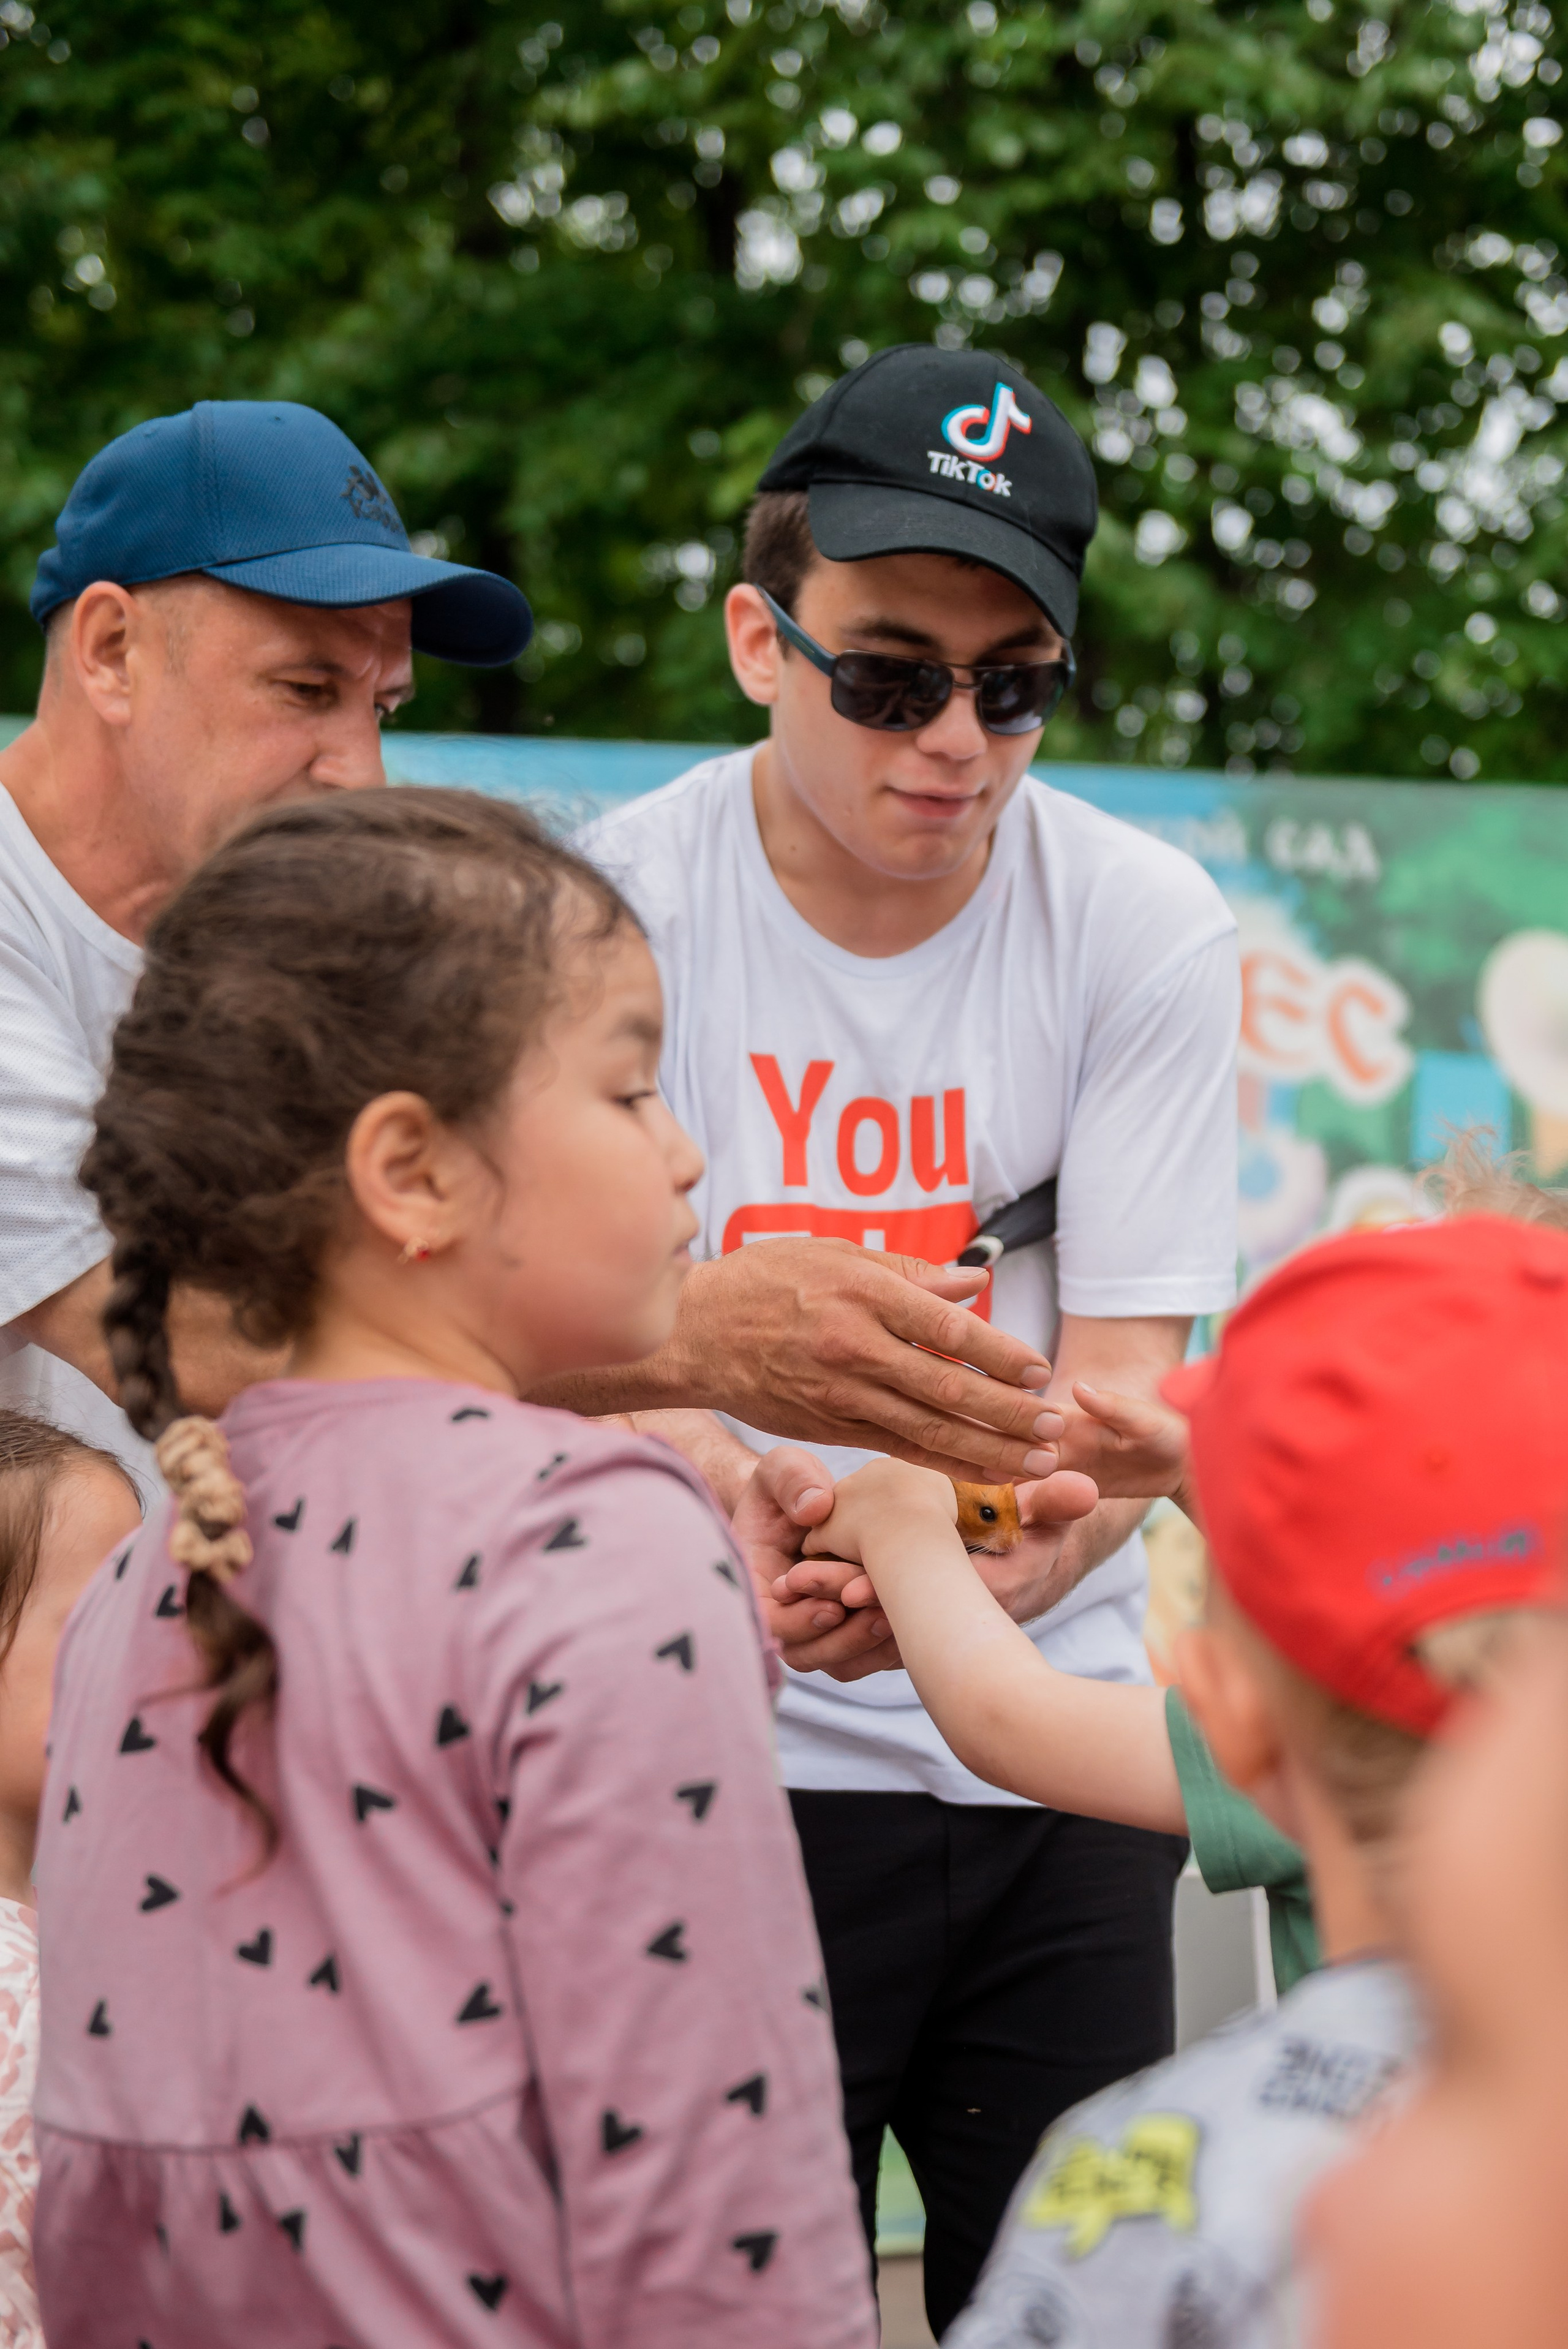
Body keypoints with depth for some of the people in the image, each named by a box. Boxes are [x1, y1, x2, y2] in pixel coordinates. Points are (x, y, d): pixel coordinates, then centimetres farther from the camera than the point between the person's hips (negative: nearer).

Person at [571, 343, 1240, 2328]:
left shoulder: (1146, 927, -2)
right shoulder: (611, 906, -8)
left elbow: (1126, 1386, -7)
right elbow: (567, 1358, -15)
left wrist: (995, 1568, -30)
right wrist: (747, 1508, -38)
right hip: (725, 1756, -2)